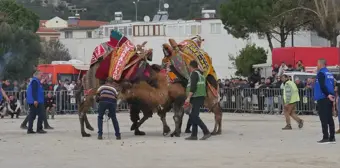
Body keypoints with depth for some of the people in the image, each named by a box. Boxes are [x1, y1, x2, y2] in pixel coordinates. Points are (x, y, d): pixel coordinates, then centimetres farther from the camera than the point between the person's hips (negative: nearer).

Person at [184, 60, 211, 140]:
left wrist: (188, 97, -22)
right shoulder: (201, 74, 22)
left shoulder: (194, 73, -8)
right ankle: (193, 135, 9)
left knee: (194, 116, -13)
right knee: (193, 116, 10)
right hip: (201, 97, 10)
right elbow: (205, 88, 25)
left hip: (196, 98, -10)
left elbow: (193, 86, -19)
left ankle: (206, 132, -19)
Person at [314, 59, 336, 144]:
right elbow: (332, 85, 15)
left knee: (323, 118, -6)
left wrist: (327, 95, -19)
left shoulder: (321, 73, -10)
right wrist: (330, 95, 12)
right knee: (330, 118, 10)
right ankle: (332, 137, 9)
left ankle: (326, 137, -9)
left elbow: (322, 86, -20)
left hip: (322, 98, -8)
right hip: (329, 98, 8)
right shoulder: (330, 74, 15)